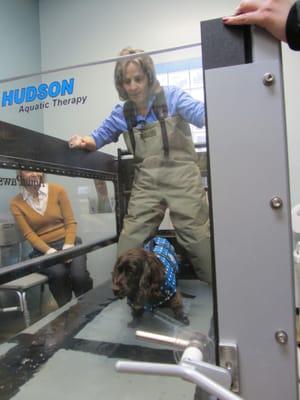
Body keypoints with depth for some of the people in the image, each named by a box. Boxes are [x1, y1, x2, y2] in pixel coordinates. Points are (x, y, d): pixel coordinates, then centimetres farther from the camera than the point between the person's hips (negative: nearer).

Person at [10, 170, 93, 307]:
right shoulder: (16, 203, 1)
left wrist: (68, 247, -15)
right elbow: (29, 234, -4)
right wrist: (50, 251, -19)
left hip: (67, 242, 0)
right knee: (58, 273, -32)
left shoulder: (58, 190, 0)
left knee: (79, 275, -27)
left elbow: (70, 222, -1)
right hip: (42, 249, 0)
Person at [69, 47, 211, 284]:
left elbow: (203, 114, -13)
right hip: (146, 184, 4)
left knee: (198, 237, 3)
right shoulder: (122, 113, 9)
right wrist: (83, 142, -4)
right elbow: (99, 136, 18)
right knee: (130, 243, 4)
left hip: (181, 179, -3)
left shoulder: (171, 97, -1)